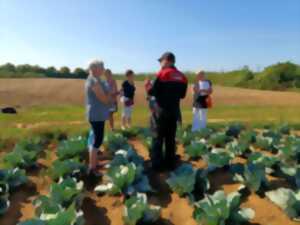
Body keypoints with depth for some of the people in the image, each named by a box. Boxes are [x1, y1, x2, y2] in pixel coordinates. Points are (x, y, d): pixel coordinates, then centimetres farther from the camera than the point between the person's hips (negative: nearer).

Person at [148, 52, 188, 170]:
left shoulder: (162, 74, -10)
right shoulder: (182, 77, 8)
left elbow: (153, 92, -11)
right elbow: (182, 95, 12)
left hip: (162, 110, -5)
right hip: (175, 110, 5)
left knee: (158, 138, 4)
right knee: (171, 138, 13)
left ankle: (156, 164, 8)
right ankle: (170, 163, 20)